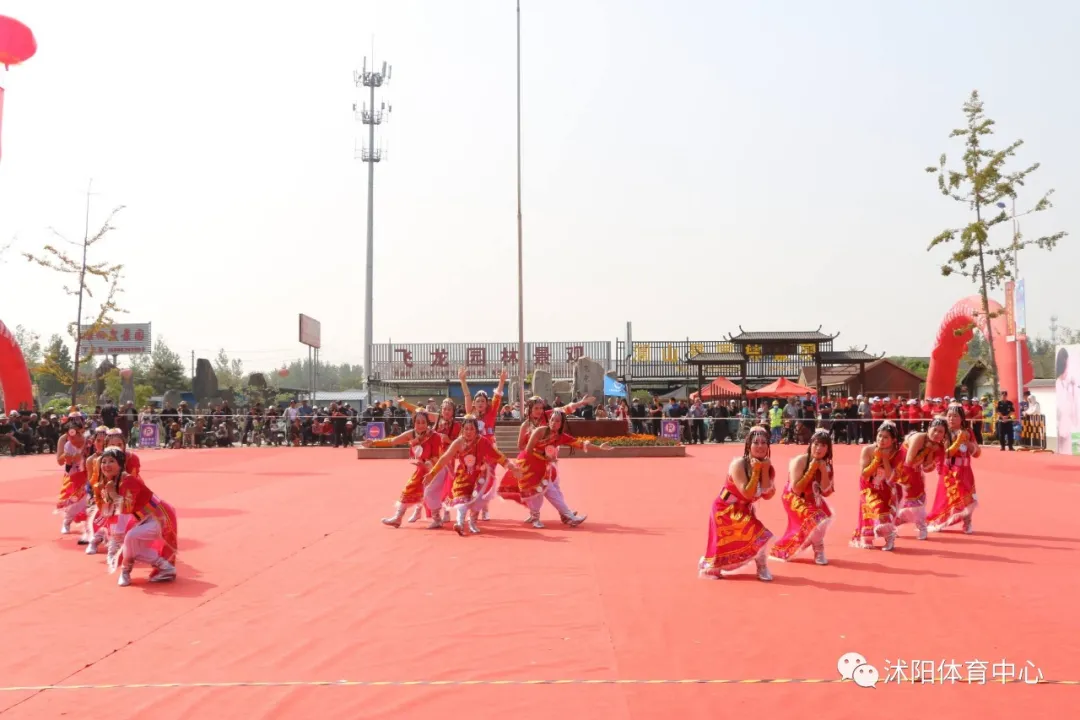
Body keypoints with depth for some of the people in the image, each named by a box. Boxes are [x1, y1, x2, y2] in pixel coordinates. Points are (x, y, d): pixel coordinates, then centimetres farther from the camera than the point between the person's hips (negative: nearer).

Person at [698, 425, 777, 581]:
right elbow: (747, 494, -29)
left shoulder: (767, 466, -4)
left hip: (744, 510, 7)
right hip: (726, 510, -7)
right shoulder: (738, 464, -23)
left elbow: (768, 495, -14)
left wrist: (765, 471, -21)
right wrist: (755, 471, -29)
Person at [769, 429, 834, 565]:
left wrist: (824, 471, -21)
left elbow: (826, 492, -10)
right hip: (794, 498, -7)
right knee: (815, 519, -25)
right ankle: (818, 551, -2)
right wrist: (811, 471, -29)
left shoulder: (826, 465, -4)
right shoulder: (800, 461, -23)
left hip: (811, 499, 7)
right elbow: (796, 490, -27)